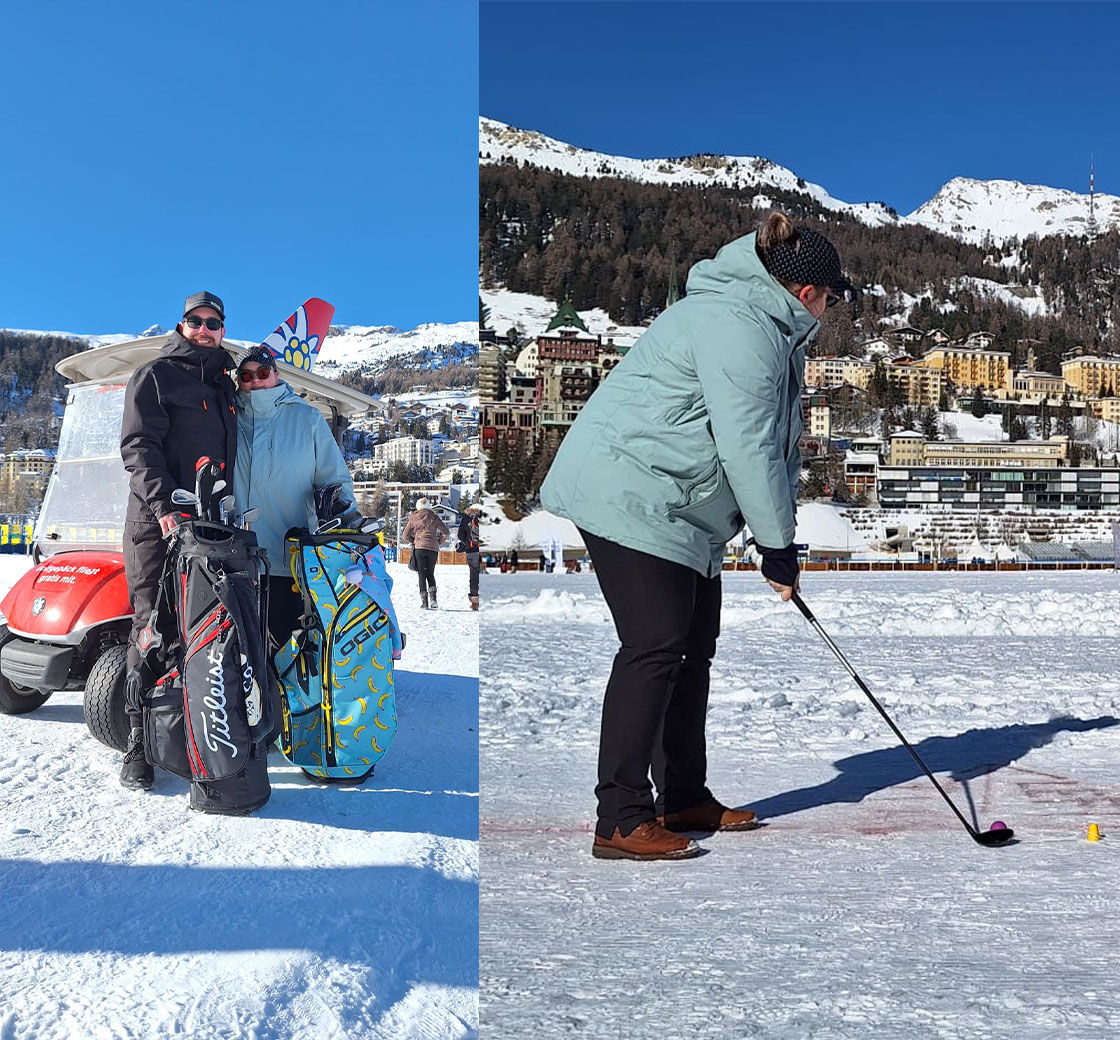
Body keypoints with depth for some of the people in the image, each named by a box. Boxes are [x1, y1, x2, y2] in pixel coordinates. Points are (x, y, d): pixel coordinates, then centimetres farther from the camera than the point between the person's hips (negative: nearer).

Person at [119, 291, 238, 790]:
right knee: (152, 630, -6)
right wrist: (165, 504, -22)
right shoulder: (154, 376, 3)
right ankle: (138, 744, -1)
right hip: (157, 523, -5)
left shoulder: (224, 385, 22)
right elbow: (139, 446, -8)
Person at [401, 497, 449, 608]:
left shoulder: (413, 519, 8)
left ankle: (424, 601, -6)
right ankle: (432, 596, -8)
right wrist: (439, 542, 17)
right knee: (430, 573, 14)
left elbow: (405, 536, 10)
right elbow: (446, 532, 5)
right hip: (433, 548, 1)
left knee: (421, 574, 4)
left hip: (419, 548, -1)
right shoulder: (434, 518, 7)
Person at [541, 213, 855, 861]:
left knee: (695, 642, 12)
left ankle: (684, 798, 23)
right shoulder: (739, 329, -18)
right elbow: (749, 450, -21)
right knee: (656, 646, -13)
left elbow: (775, 444, 17)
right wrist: (778, 546, -14)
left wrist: (779, 537, 9)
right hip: (629, 497, -11)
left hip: (682, 509, 11)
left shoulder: (769, 331, 18)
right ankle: (621, 820, -9)